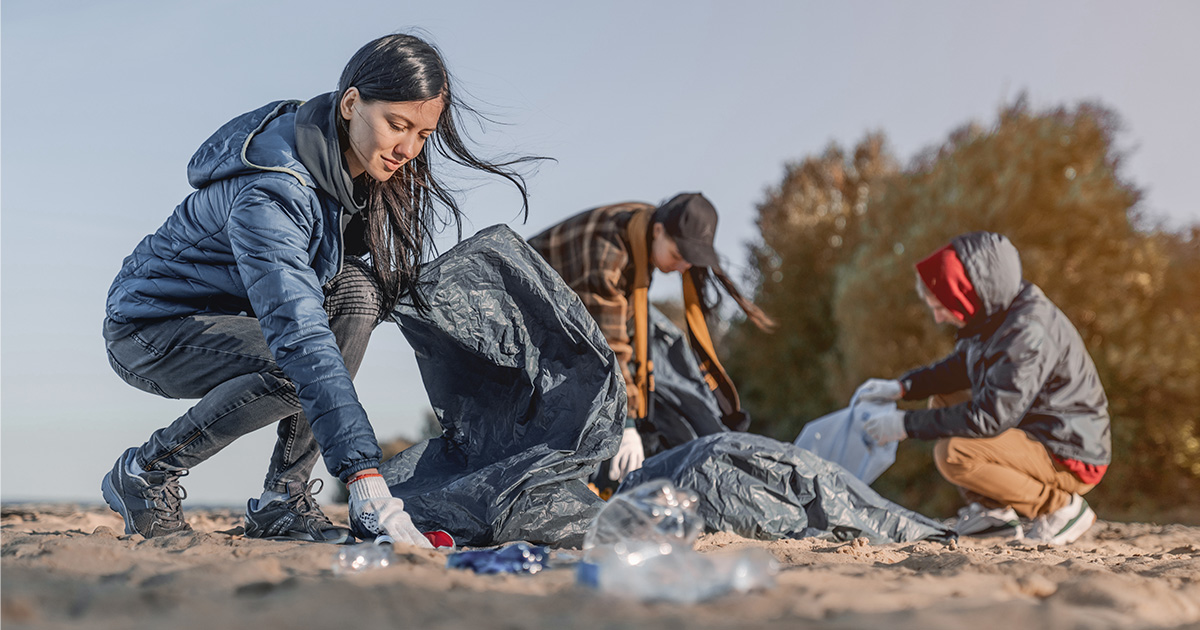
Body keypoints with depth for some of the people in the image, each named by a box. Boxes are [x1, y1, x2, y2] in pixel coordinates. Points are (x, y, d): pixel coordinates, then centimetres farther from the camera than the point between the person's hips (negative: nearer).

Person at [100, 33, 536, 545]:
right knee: (295, 368, -32)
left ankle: (283, 502, -10)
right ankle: (145, 472, -6)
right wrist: (365, 479, -49)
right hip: (145, 329, -8)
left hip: (233, 313, 8)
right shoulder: (268, 191, -33)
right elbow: (300, 335, -43)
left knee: (356, 291, -16)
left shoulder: (354, 166, -7)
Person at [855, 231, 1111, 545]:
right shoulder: (999, 314, 2)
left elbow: (989, 418, -30)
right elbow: (960, 366, 20)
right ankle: (996, 511, 9)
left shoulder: (1028, 331, -28)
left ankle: (1061, 507, -10)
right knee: (941, 404, 15)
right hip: (1034, 434, 10)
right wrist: (902, 387, 6)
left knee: (953, 453, -26)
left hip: (1071, 458, -10)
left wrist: (907, 425, -23)